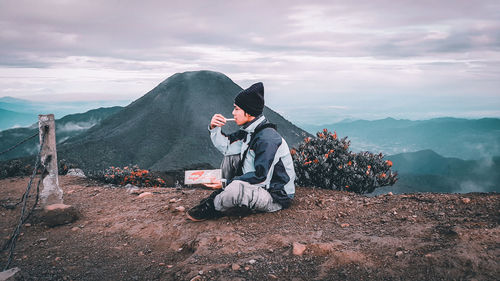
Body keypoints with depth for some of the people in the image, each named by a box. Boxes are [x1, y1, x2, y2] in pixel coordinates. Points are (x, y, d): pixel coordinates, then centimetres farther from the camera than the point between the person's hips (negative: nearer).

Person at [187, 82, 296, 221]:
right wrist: (215, 128, -4)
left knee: (236, 189, -37)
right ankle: (221, 195, 4)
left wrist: (226, 182, -26)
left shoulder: (267, 138, -25)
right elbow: (225, 146, 14)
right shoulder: (248, 131, 3)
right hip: (258, 185, 9)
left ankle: (213, 208, -5)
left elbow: (261, 177, -29)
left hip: (276, 198, -9)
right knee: (233, 148, 2)